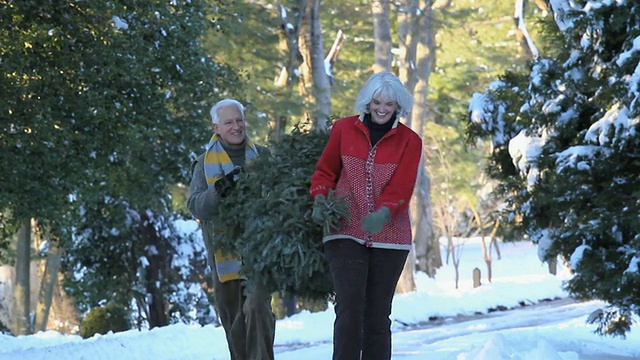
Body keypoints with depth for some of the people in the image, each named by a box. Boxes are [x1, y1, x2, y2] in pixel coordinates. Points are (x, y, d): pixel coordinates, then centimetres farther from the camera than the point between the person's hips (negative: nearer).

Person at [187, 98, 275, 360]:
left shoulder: (262, 157, 8)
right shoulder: (205, 164, 7)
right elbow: (196, 206, -5)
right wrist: (218, 193, -24)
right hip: (225, 255, 1)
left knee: (257, 308, -19)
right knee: (233, 321, 7)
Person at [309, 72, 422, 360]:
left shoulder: (409, 141, 3)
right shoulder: (344, 129, 5)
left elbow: (401, 187, -9)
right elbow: (325, 171, 14)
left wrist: (384, 213, -27)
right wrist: (320, 199, -6)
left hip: (388, 236, 1)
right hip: (345, 233, -1)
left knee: (378, 312, 4)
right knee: (350, 305, -14)